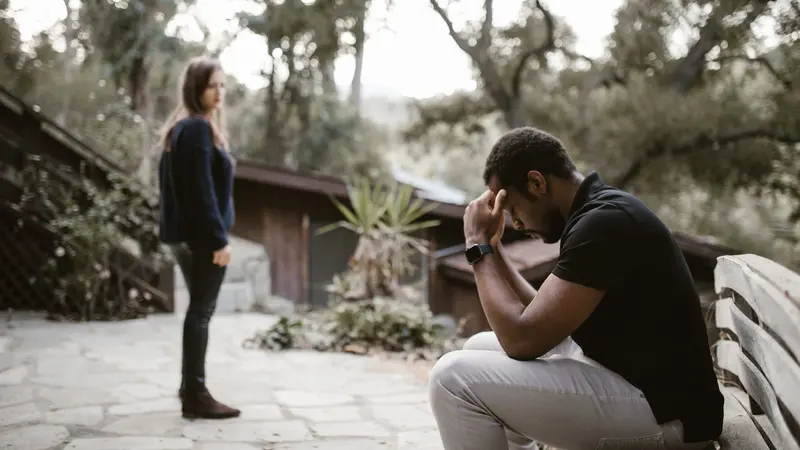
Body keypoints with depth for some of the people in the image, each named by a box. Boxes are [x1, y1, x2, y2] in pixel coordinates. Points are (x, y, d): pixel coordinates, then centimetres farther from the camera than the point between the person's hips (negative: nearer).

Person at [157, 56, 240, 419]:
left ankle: (190, 387, 24)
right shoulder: (199, 128, -14)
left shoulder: (179, 127, 16)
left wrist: (192, 229, 21)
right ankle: (195, 395, 0)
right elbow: (202, 190, -21)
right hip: (201, 235, -10)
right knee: (202, 311, -5)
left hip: (184, 234, 10)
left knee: (198, 309, 16)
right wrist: (219, 237, -21)